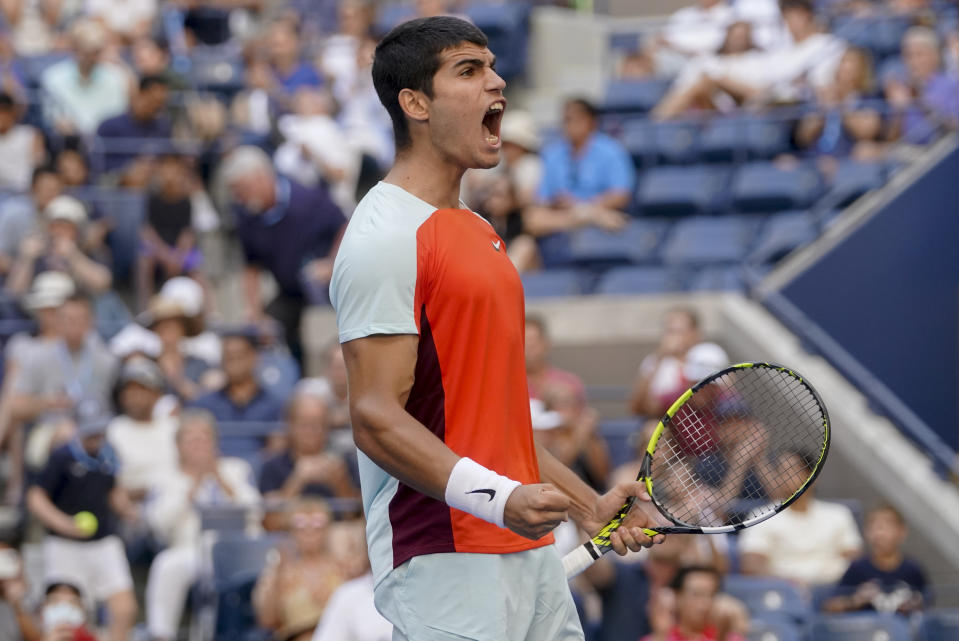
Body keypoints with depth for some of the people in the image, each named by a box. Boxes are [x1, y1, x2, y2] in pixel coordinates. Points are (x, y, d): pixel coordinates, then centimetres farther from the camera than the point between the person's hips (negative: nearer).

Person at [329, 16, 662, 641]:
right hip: (444, 566, -9)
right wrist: (499, 499, -30)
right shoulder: (387, 235, -11)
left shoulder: (479, 232, 19)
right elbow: (377, 418, -19)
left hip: (532, 555, 9)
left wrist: (587, 505, 21)